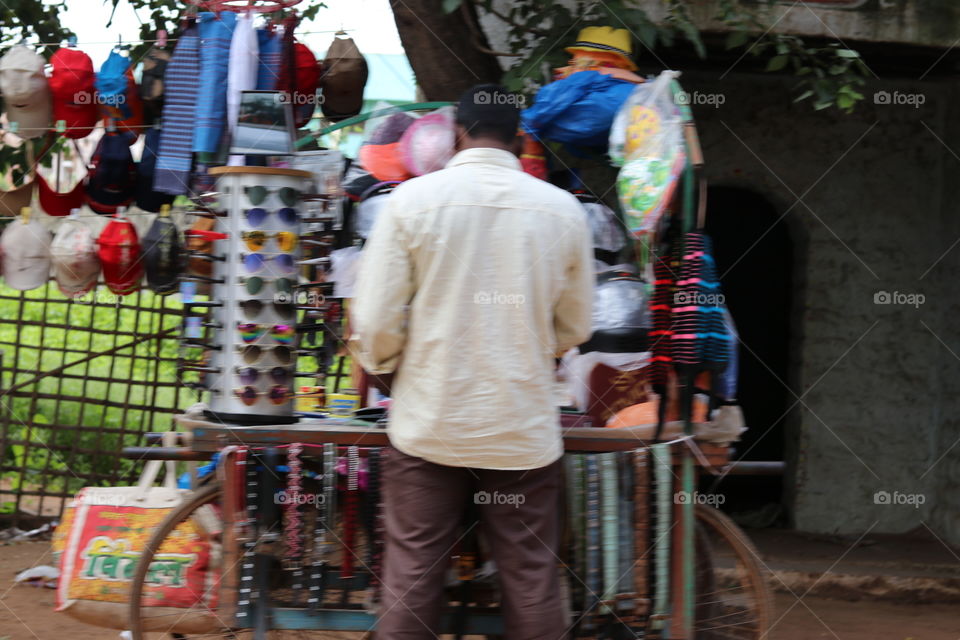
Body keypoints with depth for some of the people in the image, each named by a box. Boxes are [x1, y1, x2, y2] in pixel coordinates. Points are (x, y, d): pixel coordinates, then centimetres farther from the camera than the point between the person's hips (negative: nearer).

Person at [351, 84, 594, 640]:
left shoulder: (412, 200, -6)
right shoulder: (562, 209, -2)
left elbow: (375, 323, -7)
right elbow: (574, 328, 7)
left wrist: (384, 365, 14)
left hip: (429, 427, -1)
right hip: (525, 432, 1)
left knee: (412, 581, 6)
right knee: (533, 583, 7)